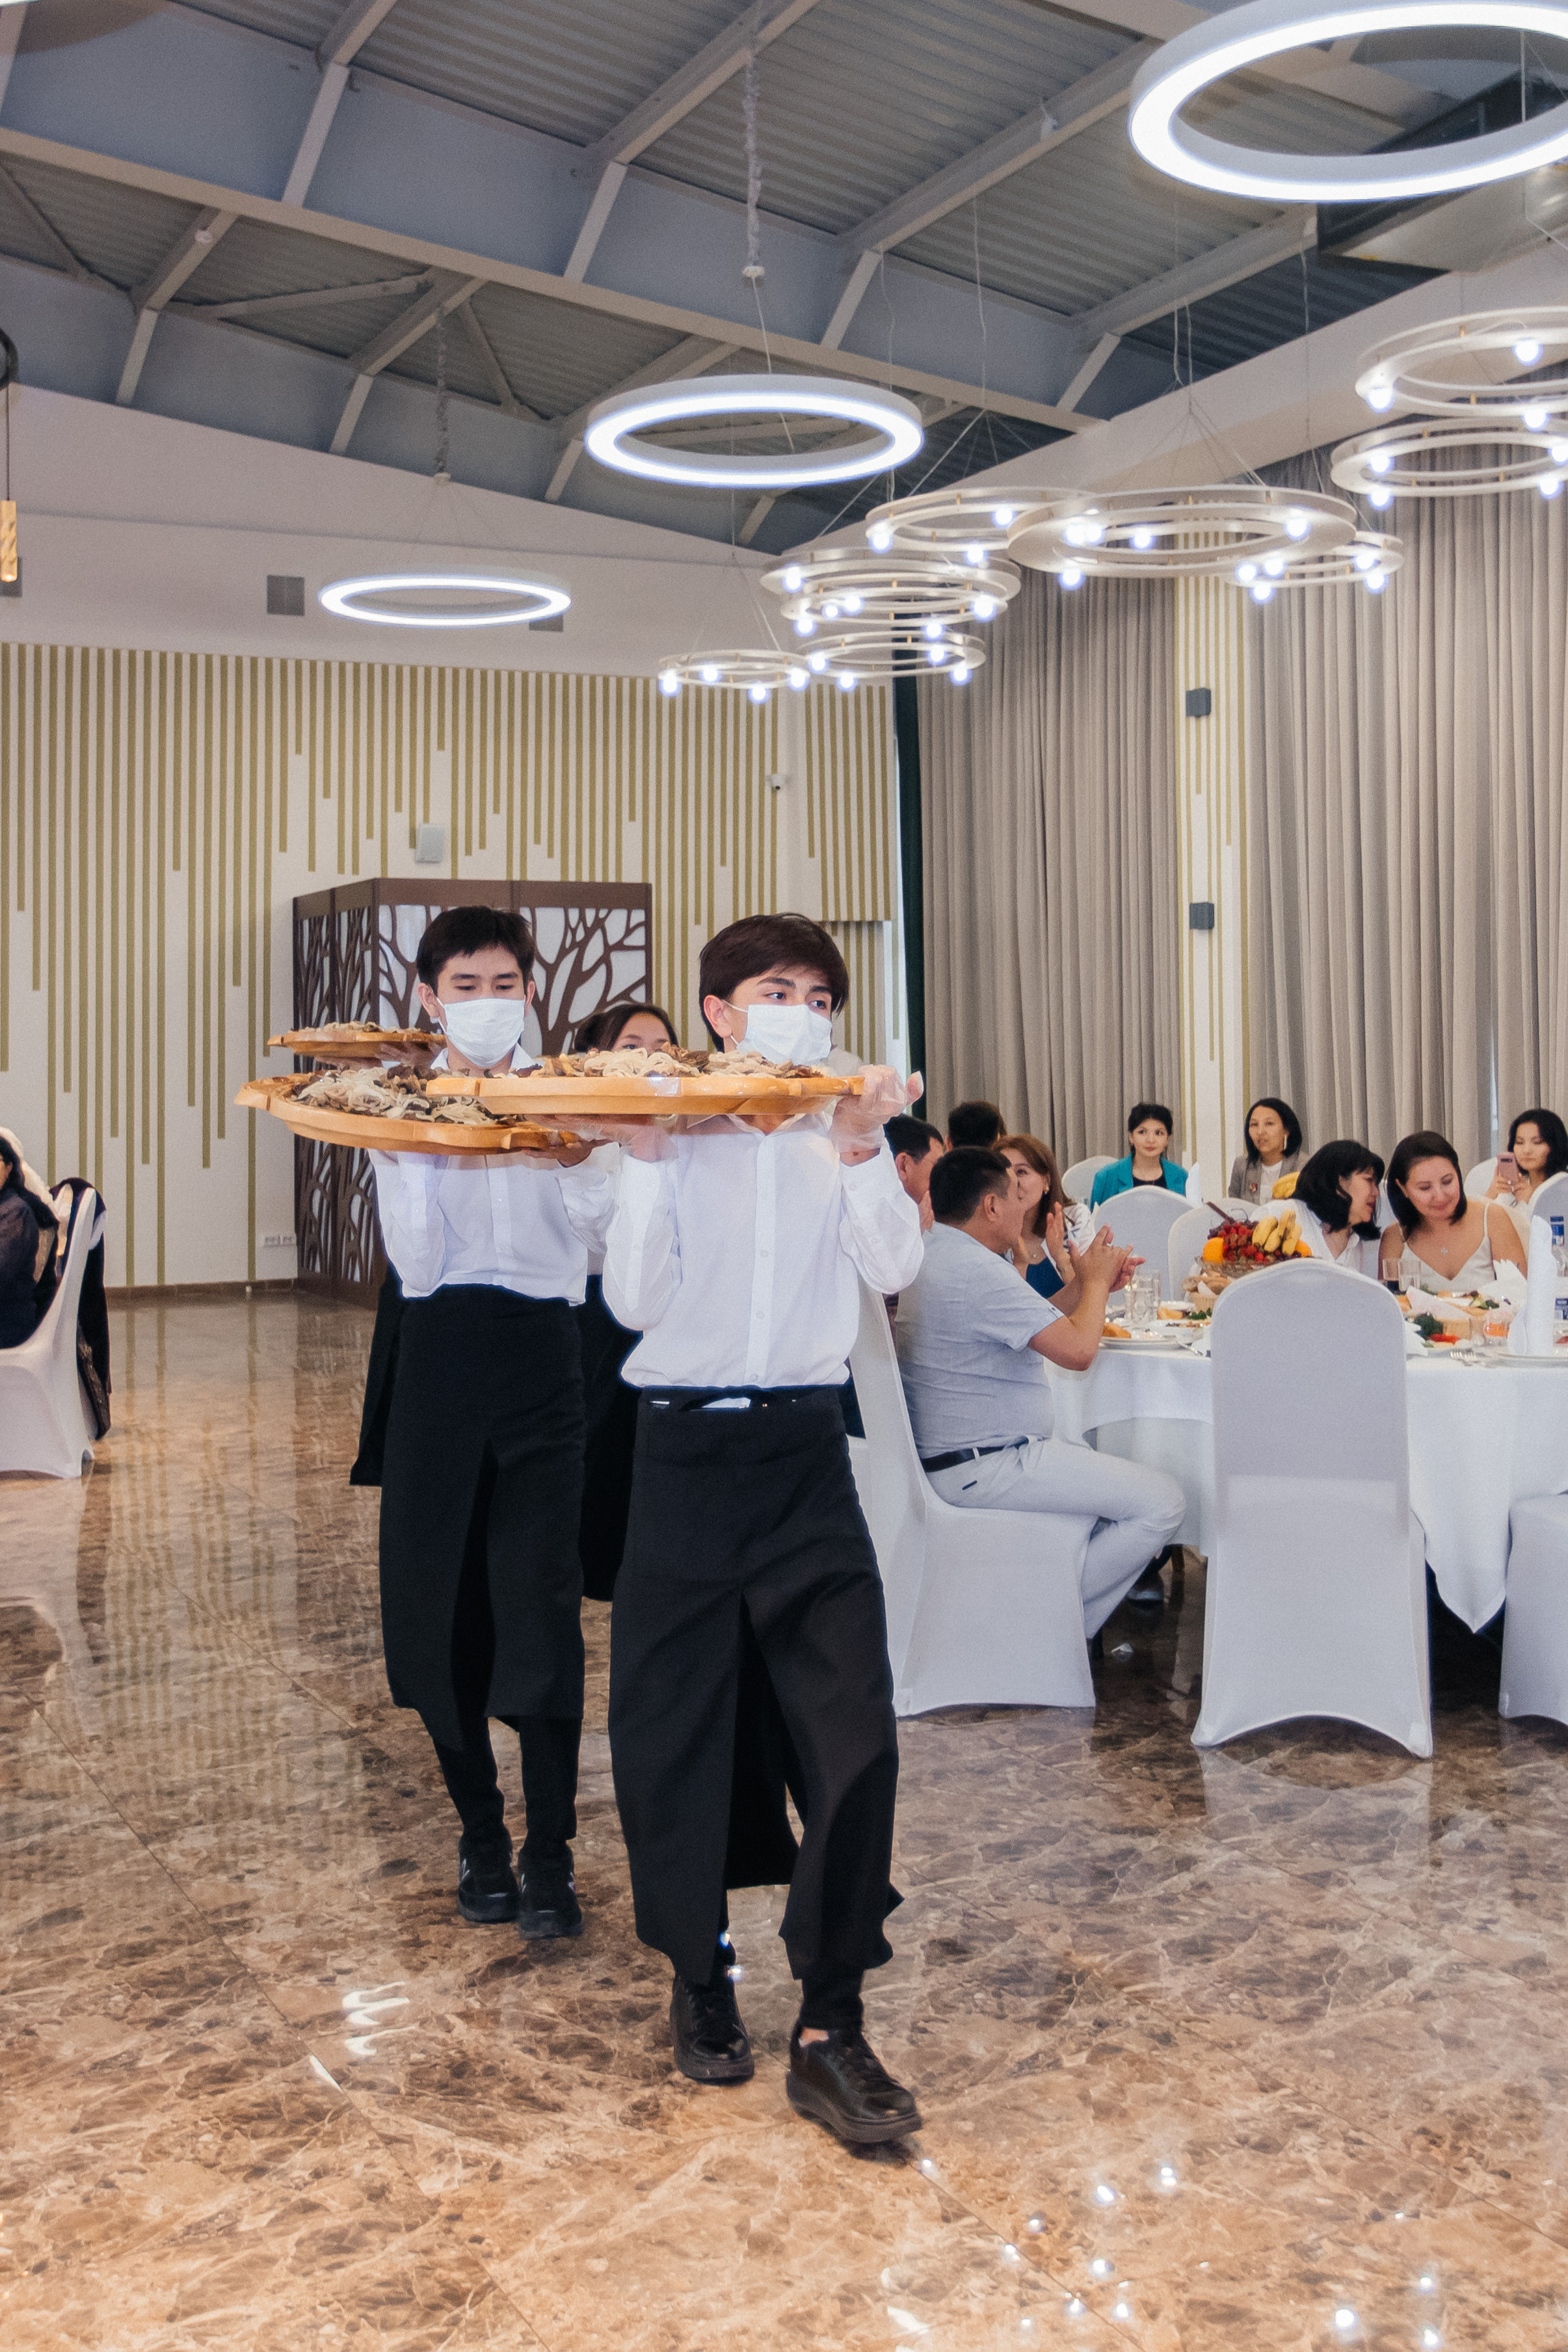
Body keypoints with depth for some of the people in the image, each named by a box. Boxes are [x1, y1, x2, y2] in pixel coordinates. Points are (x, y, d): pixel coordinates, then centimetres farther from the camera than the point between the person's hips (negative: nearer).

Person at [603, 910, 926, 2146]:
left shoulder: (845, 1136, 8)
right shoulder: (675, 1134, 3)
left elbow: (894, 1267, -8)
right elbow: (637, 1300, -7)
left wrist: (863, 1150, -20)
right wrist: (649, 1158, -15)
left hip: (806, 1452, 1)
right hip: (688, 1451, -1)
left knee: (852, 1737, -8)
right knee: (678, 1728, 6)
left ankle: (831, 2029, 1)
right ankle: (700, 1976, 26)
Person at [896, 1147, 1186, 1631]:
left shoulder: (935, 1255, 14)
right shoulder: (978, 1270, -21)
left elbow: (1034, 1326, 21)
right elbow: (1077, 1350, -21)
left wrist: (1086, 1285, 10)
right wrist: (1095, 1282, -3)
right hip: (984, 1468, -12)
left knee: (1127, 1476, 23)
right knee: (1163, 1503, -13)